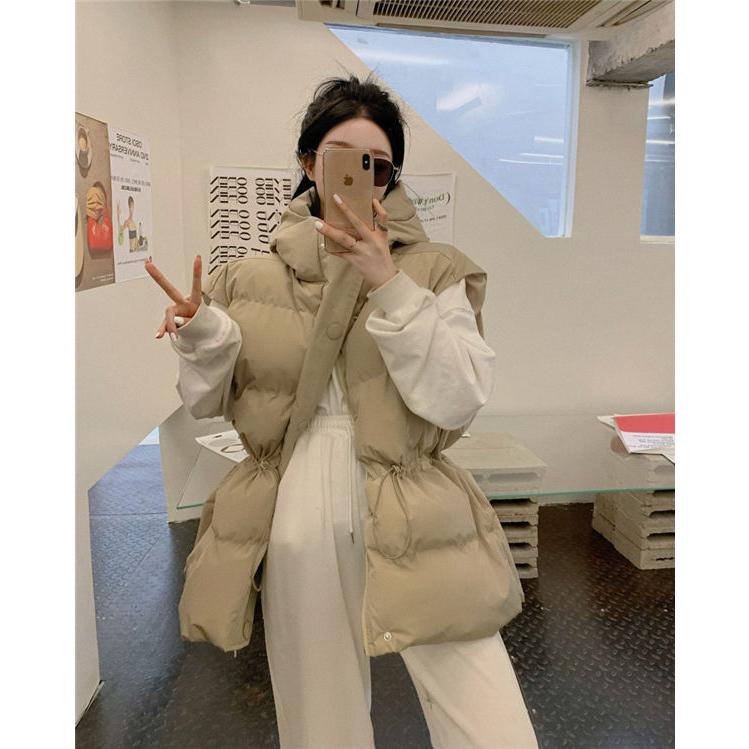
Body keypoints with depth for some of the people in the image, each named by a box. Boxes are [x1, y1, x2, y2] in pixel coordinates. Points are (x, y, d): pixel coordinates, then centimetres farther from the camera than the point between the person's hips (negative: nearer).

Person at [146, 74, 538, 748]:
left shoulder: (436, 271, 1)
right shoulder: (252, 278, 6)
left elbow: (458, 400, -12)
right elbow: (210, 403, 10)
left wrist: (388, 286, -19)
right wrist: (201, 335, -10)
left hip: (411, 528, -1)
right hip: (296, 523, 2)